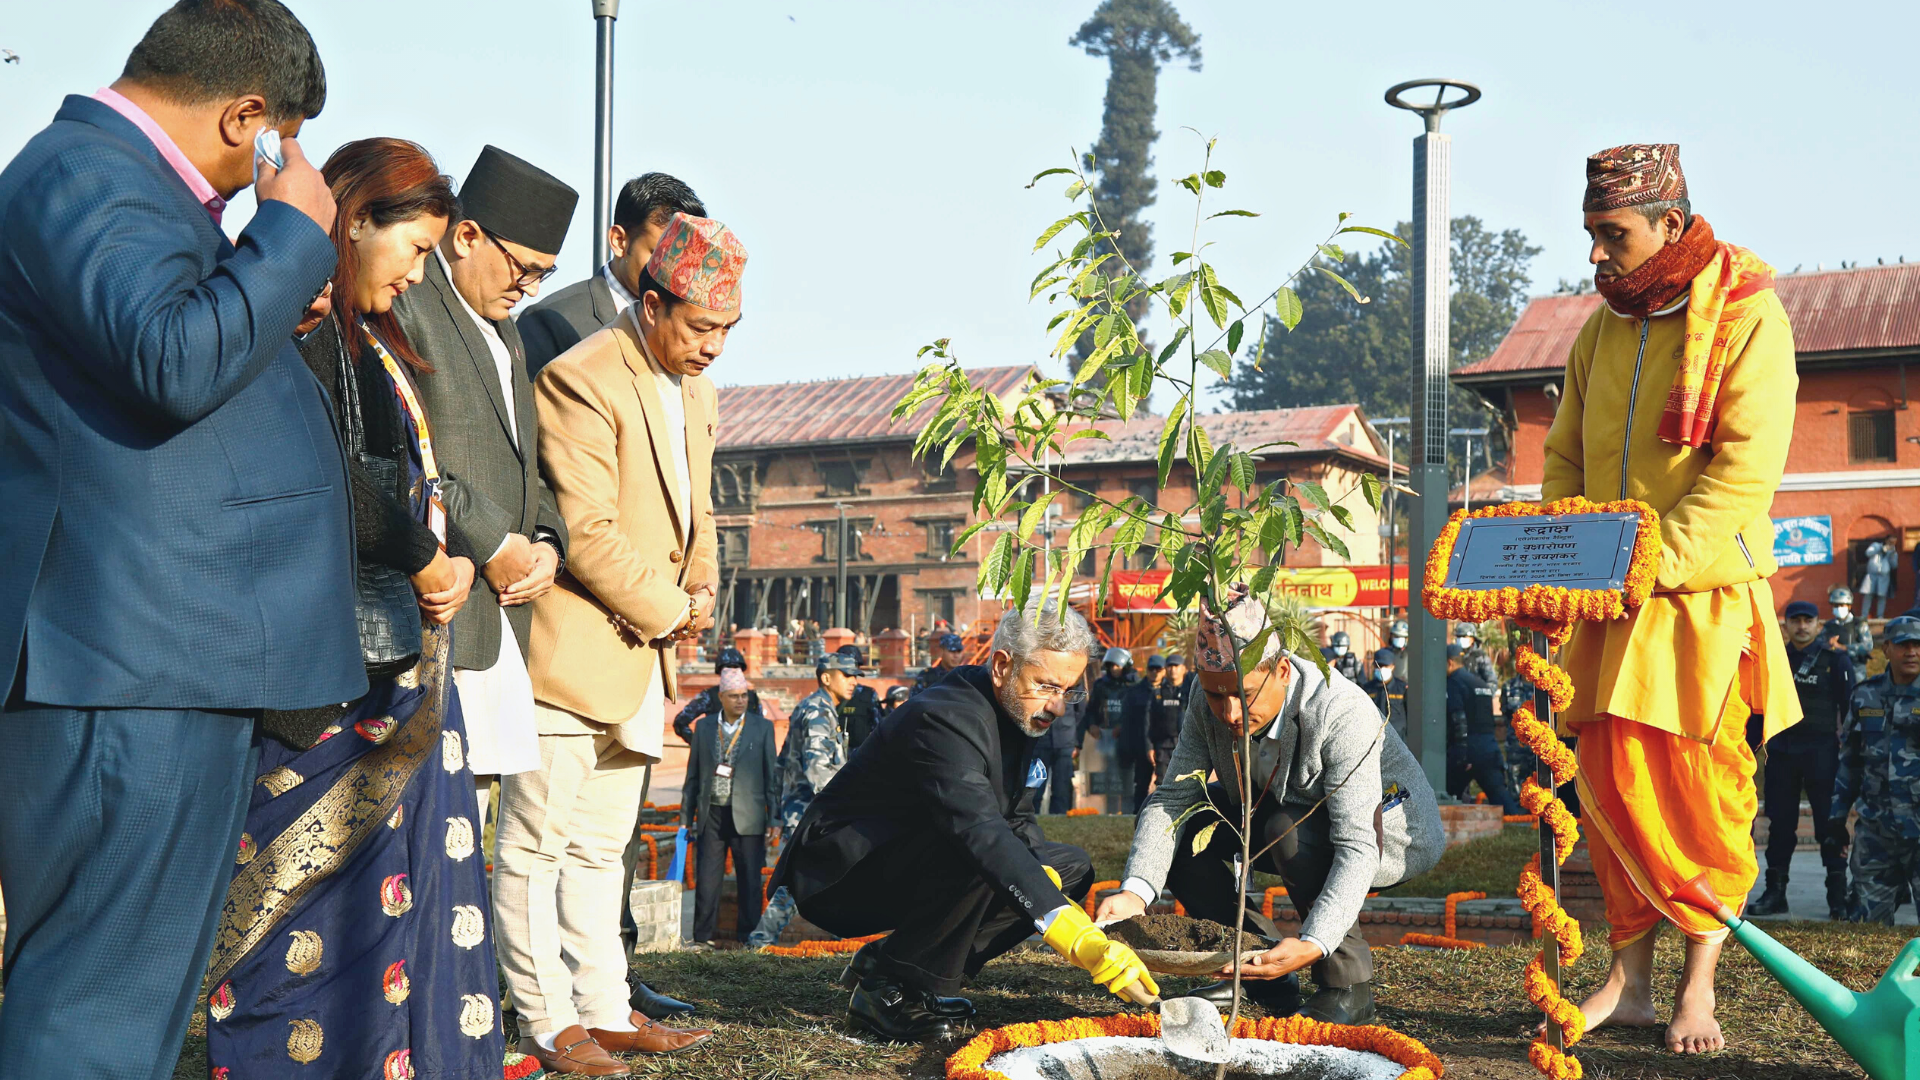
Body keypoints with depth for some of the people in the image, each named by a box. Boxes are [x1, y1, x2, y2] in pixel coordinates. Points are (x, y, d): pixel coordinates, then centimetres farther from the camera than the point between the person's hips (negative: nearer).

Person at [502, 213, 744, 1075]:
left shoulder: (694, 389, 13)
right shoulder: (582, 379, -16)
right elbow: (589, 535, -20)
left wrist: (702, 587, 5)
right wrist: (667, 610, -11)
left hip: (643, 650, 9)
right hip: (573, 648, -9)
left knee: (601, 844, 15)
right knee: (538, 842, 0)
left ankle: (606, 1009, 22)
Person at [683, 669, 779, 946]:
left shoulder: (762, 727, 4)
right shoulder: (704, 727, 9)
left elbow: (772, 776, 4)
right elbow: (693, 775, 13)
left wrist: (775, 818, 0)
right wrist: (687, 817, 11)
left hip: (747, 816, -1)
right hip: (712, 815, 1)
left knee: (750, 880, 2)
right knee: (707, 879, 1)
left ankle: (749, 935, 11)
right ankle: (703, 937, 10)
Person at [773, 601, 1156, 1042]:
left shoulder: (1019, 713, 3)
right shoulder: (944, 720, -28)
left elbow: (1017, 823, 10)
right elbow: (983, 836, -41)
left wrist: (1043, 875, -15)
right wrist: (1082, 939, -49)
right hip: (837, 874, -10)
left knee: (1071, 867, 3)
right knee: (973, 856, -36)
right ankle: (886, 989, -17)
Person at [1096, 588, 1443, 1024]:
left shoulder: (1343, 713, -35)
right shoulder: (1210, 703, -17)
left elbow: (1357, 847, -39)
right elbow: (1171, 796, -19)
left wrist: (1313, 945, -52)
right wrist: (1135, 891, -36)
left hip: (1389, 831, -6)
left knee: (1291, 830, -36)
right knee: (1186, 827, -13)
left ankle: (1349, 987, -15)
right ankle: (1266, 981, 1)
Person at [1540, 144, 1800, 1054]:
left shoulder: (1745, 314, -6)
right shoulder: (1601, 331, 14)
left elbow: (1748, 464, -15)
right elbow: (1564, 458, 18)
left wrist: (1656, 559, -23)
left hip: (1703, 599, -5)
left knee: (1699, 790, -2)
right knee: (1610, 784, 4)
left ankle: (1699, 985, 12)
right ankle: (1629, 980, 13)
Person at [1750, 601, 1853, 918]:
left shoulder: (1835, 660, 1)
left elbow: (1848, 708, 0)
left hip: (1821, 752, -3)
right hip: (1780, 752, 3)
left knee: (1830, 826, -2)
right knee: (1779, 823, 6)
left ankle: (1838, 896, 3)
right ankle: (1774, 893, 13)